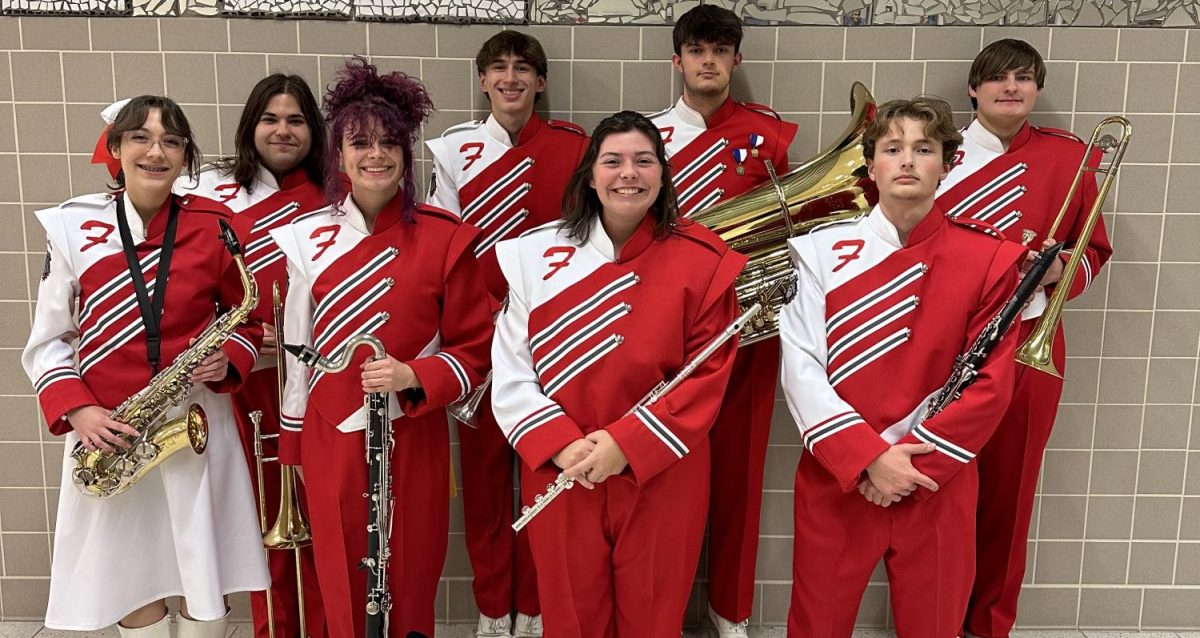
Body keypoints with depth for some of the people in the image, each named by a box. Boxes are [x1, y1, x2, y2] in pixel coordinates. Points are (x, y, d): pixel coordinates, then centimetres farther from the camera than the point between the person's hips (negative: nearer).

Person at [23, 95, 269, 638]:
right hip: (107, 433, 1)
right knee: (129, 585, 9)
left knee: (205, 591, 4)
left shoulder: (215, 225, 0)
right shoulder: (73, 227, 0)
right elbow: (47, 343, 5)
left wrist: (229, 361, -10)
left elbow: (248, 318, 11)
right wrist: (76, 411, -11)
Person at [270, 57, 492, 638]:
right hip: (331, 442, 1)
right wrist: (293, 448, 9)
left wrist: (412, 377, -19)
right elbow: (297, 352, 5)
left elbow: (475, 349, -2)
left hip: (415, 441, -1)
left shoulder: (445, 238, -6)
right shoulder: (307, 240, -1)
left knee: (411, 590, 12)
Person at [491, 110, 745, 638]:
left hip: (660, 479, -1)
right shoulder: (537, 254, -1)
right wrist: (560, 444, -16)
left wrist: (627, 444, -16)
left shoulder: (703, 260, -5)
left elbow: (709, 374, -8)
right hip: (560, 474, 1)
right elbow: (511, 374, -2)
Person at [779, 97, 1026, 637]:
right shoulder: (821, 250, -2)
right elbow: (801, 368, -9)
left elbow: (991, 384, -4)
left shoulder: (988, 261, -1)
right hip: (836, 478, 0)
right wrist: (869, 457, -17)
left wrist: (914, 462, -12)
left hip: (937, 484, 1)